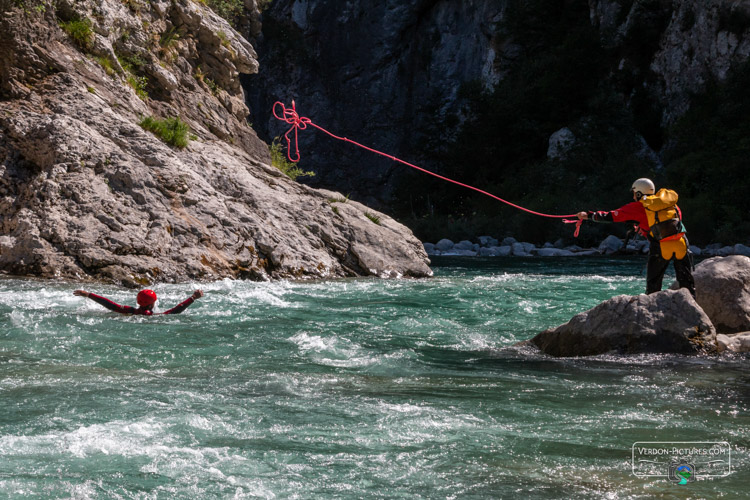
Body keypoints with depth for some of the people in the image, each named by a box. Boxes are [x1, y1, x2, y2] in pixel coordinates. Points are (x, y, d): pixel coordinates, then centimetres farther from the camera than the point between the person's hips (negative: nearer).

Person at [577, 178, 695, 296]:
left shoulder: (638, 207, 3)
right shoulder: (669, 201, 14)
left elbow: (612, 216, 5)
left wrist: (589, 215, 16)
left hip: (661, 247, -3)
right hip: (681, 243, 4)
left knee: (653, 282, 10)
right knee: (686, 281, 8)